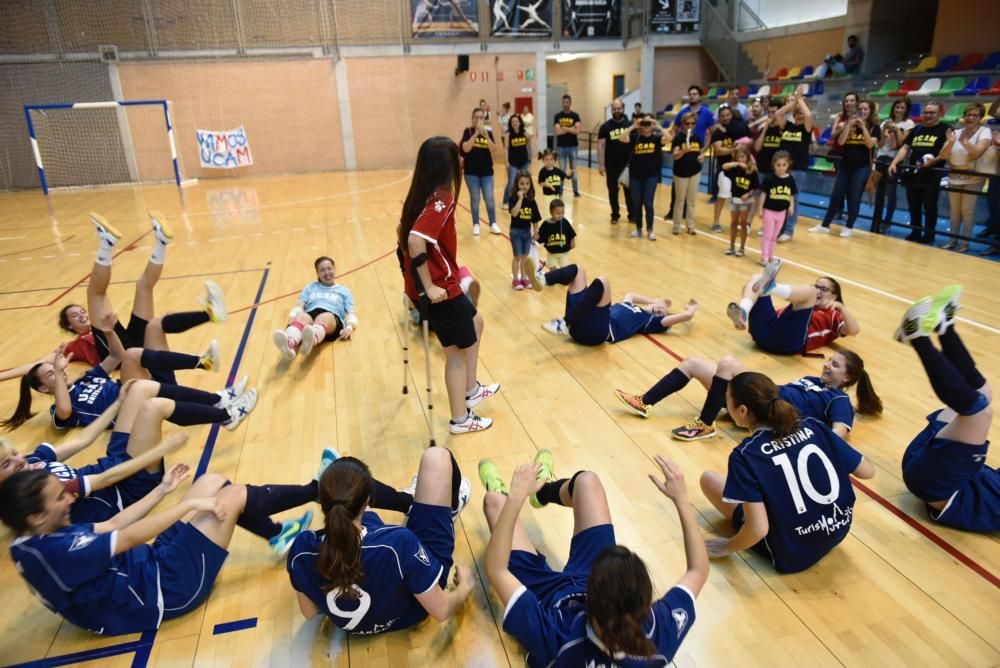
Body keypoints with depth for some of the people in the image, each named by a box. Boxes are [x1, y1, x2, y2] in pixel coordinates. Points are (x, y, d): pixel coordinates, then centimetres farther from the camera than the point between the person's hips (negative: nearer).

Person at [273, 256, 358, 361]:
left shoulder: (344, 290, 30)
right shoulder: (310, 287, 34)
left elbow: (351, 313, 18)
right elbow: (299, 306, 21)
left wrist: (349, 326, -5)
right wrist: (291, 320, -2)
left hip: (332, 317, -1)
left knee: (324, 318, -40)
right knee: (301, 317, -37)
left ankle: (311, 341, -75)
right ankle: (289, 345, -70)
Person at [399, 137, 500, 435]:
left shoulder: (421, 194, 5)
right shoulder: (440, 199, -21)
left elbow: (405, 235, 13)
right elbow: (415, 240, -33)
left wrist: (422, 281, 16)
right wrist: (429, 286, -25)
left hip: (436, 284, 9)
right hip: (440, 289, -9)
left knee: (475, 323, 26)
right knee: (457, 352, 7)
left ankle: (471, 390, 36)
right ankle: (461, 419, 23)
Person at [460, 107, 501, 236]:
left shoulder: (488, 131, 3)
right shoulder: (468, 131, -3)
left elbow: (493, 149, -9)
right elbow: (466, 149, -18)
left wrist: (486, 135, -23)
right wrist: (476, 133, -23)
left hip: (487, 171, 2)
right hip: (471, 171, -2)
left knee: (489, 198, 1)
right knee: (475, 198, 5)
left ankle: (493, 224, 12)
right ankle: (476, 225, 15)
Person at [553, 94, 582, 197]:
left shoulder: (575, 116, -1)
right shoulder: (558, 116, 0)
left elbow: (577, 131, -13)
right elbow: (558, 132, -12)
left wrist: (565, 128, -14)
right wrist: (571, 129, -11)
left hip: (573, 146, 0)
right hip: (561, 146, 0)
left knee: (573, 169, 8)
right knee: (561, 169, 5)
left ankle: (576, 191, 16)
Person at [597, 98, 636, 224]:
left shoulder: (630, 124, 3)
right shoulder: (606, 126, 0)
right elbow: (601, 146, -2)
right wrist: (601, 164, -8)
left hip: (628, 164, 0)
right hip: (611, 165, 0)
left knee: (630, 190, 4)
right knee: (612, 190, 8)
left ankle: (632, 215, 14)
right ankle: (615, 215, 21)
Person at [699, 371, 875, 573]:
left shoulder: (746, 455, -21)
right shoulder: (813, 426, -7)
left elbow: (758, 529, -24)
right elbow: (867, 471, 0)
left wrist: (729, 547, -5)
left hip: (792, 553, -5)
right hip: (838, 530, 6)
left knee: (708, 478, 5)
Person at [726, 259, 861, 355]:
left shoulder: (833, 317, 28)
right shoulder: (805, 306, 42)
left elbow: (854, 331, 10)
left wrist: (840, 307, 1)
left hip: (789, 340, -5)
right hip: (764, 332, 5)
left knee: (809, 291, -13)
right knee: (756, 278, 0)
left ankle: (771, 286, -46)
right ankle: (742, 313, -34)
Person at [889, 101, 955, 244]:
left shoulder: (945, 130, -1)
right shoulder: (916, 129, 14)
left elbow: (946, 152, -9)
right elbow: (905, 148, 12)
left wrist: (936, 160, -29)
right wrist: (894, 162, -2)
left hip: (932, 176, -5)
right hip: (912, 174, 5)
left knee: (929, 207, 2)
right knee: (914, 206, 12)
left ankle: (929, 235, 12)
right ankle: (915, 233, 23)